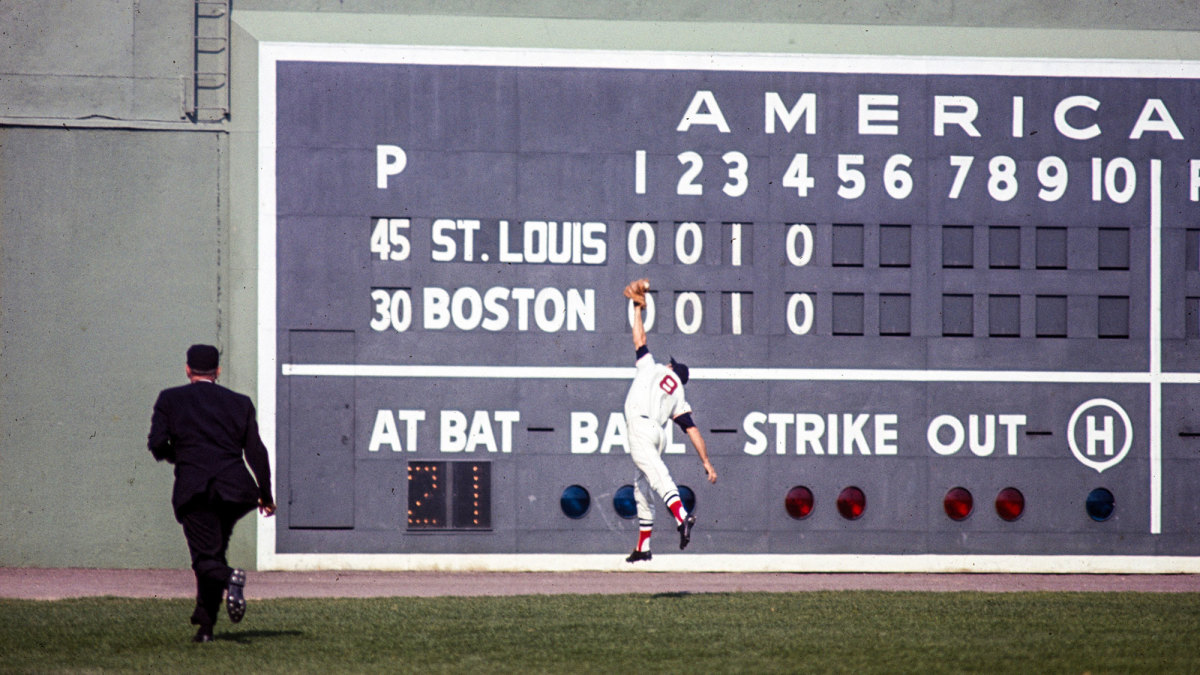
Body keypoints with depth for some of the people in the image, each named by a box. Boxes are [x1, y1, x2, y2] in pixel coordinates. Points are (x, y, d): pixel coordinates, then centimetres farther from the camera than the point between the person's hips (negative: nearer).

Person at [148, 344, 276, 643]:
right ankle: (205, 625, 17)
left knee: (206, 558, -4)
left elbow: (157, 442, -3)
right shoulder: (239, 403, 13)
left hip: (194, 491, -3)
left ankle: (230, 578, -38)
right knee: (214, 549, 18)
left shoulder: (170, 399, 8)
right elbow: (256, 451, 8)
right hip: (234, 489, 3)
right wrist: (266, 493, 14)